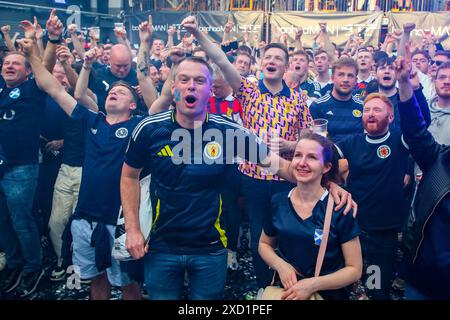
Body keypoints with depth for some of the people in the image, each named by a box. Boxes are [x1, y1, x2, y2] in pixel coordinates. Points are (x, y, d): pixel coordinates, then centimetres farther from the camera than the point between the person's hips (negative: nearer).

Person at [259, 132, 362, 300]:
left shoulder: (339, 209, -12)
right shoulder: (277, 202, -4)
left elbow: (355, 269, -7)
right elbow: (264, 244, 11)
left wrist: (313, 284, -18)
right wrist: (280, 265, -8)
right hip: (285, 290, 2)